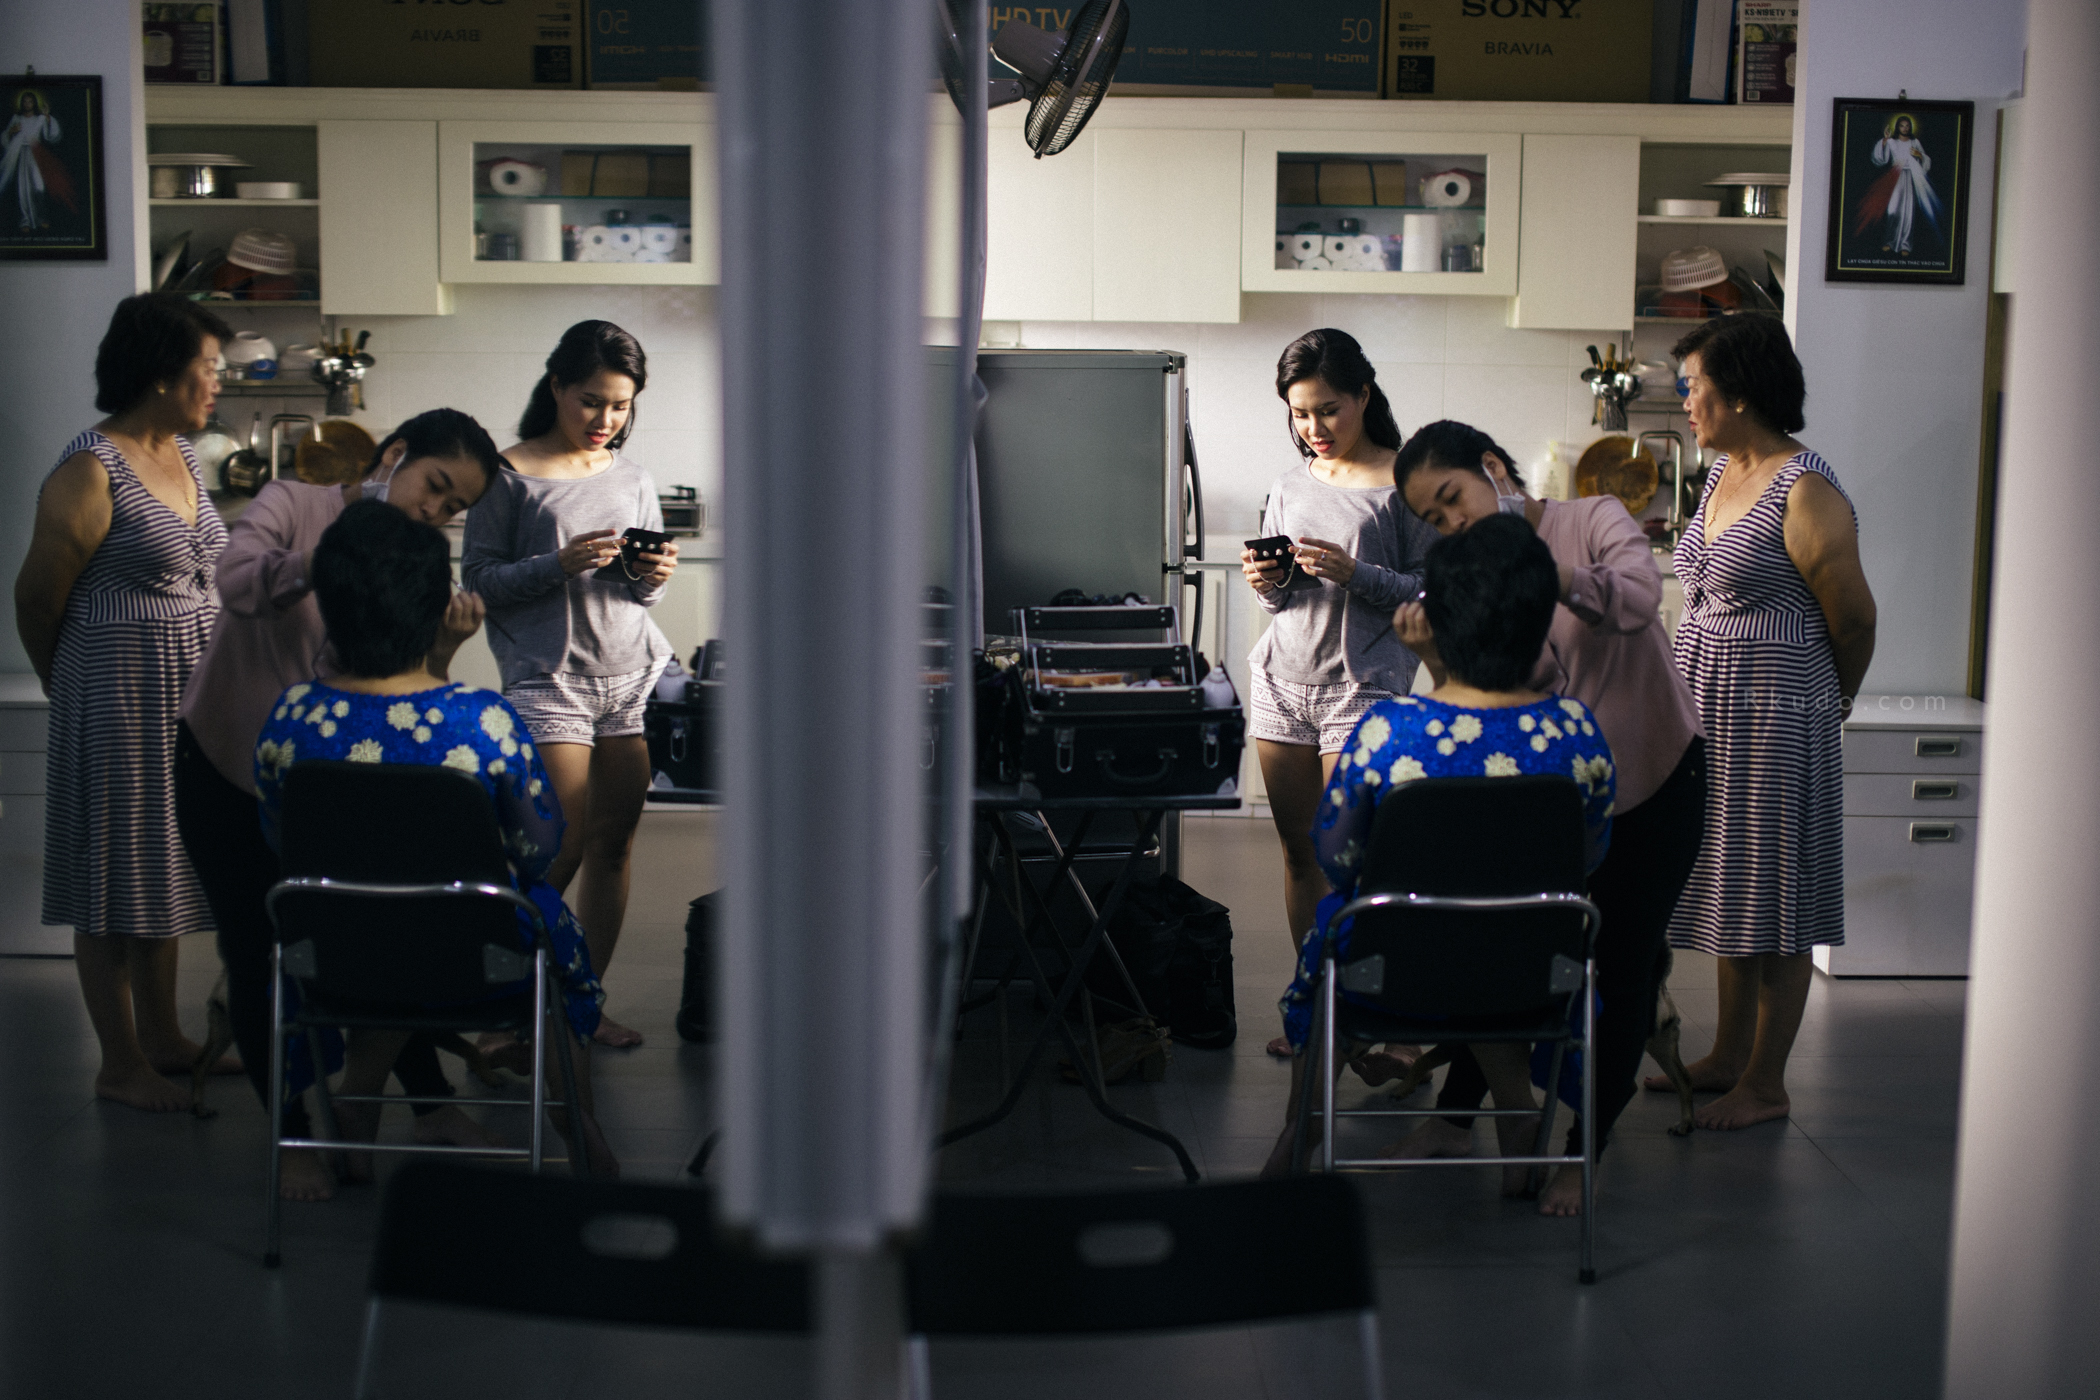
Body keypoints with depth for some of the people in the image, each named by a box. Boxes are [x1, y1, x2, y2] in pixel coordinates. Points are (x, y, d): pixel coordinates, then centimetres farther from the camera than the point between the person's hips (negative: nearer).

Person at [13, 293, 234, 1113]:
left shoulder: (183, 457, 9)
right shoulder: (90, 472, -16)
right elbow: (37, 597, -10)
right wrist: (70, 686, 5)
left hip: (185, 695, 8)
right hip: (119, 697, -8)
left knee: (163, 865, 16)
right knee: (117, 876, 1)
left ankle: (161, 1036, 28)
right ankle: (120, 1065, 11)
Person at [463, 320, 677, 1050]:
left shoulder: (631, 477, 13)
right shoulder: (510, 475, -1)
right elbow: (480, 579, -4)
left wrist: (654, 575, -5)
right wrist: (559, 564, -17)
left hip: (633, 674, 5)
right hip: (550, 678, -5)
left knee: (615, 841, 5)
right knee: (563, 846, -10)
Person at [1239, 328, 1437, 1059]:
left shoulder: (1403, 482, -3)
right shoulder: (1291, 484, 12)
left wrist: (1356, 575, -19)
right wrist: (1267, 582, -3)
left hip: (1363, 685, -5)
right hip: (1283, 679, 5)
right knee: (1299, 853, 9)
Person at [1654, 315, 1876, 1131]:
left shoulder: (1806, 493, -17)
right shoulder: (1722, 474, 10)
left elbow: (1854, 617, -10)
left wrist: (1830, 703, 5)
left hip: (1775, 718, -9)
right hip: (1708, 712, 9)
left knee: (1772, 898, 0)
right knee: (1728, 887, 15)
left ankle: (1766, 1084, 9)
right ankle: (1729, 1056, 27)